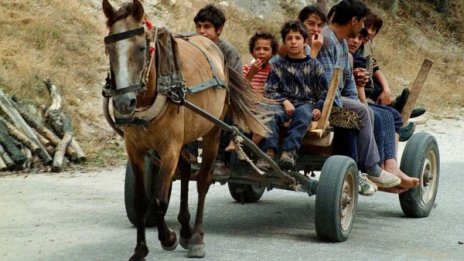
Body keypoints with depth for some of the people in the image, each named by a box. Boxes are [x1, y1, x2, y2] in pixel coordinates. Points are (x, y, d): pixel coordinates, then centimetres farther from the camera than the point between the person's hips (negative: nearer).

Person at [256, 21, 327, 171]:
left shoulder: (313, 65, 15)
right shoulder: (279, 66, 16)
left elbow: (323, 92, 14)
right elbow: (269, 90, 7)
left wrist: (318, 108, -5)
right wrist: (284, 101, -11)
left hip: (306, 103, -1)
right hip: (284, 103, 1)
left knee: (303, 112, -38)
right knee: (272, 112, -34)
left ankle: (289, 152, -49)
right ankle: (269, 151, -46)